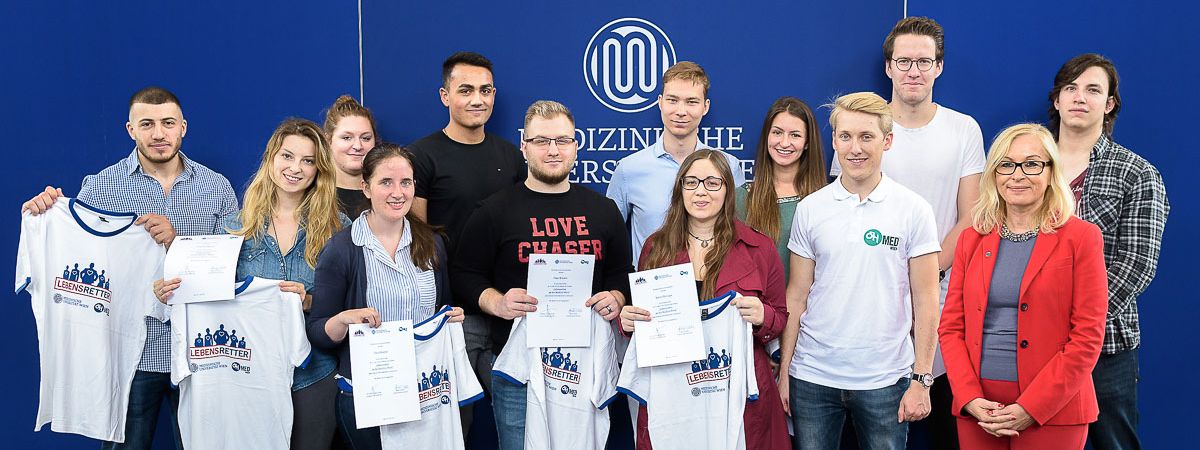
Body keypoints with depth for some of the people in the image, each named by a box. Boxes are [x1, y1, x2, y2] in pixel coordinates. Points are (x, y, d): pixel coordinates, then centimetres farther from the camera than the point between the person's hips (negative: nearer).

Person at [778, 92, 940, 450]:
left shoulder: (914, 210, -3)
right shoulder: (809, 209, 3)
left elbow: (925, 300, -2)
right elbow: (797, 296, 6)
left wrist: (921, 380, -5)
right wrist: (784, 372, 3)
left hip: (885, 380, -1)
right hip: (812, 378, 2)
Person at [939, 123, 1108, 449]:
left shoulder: (1080, 238, -2)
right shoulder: (971, 239, 8)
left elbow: (1088, 336, -7)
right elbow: (951, 327, 6)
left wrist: (1031, 408, -13)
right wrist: (970, 398, -7)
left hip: (1052, 411, -3)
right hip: (976, 410, 3)